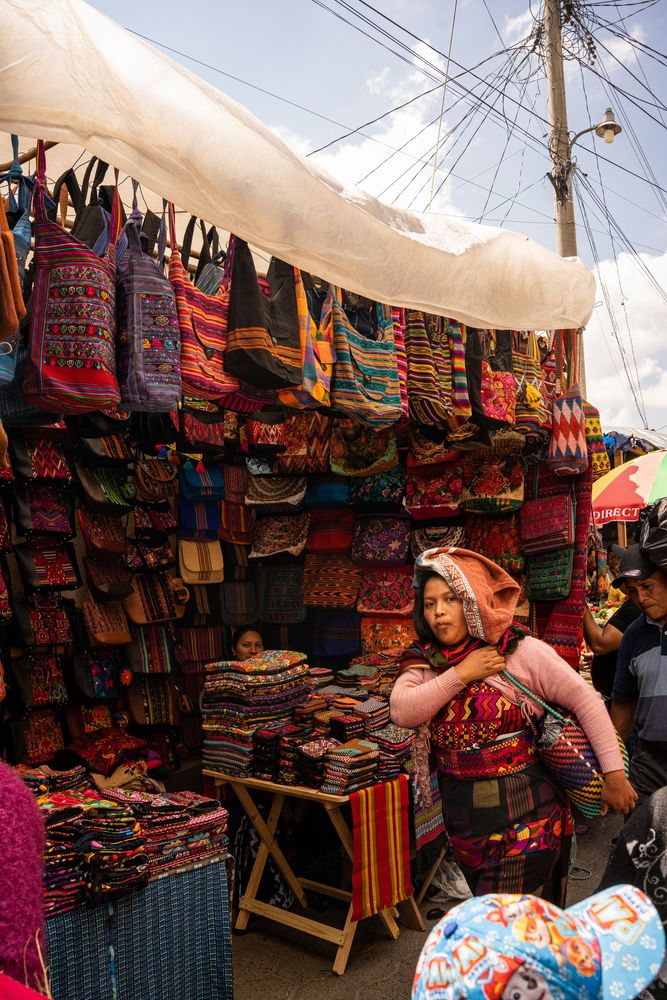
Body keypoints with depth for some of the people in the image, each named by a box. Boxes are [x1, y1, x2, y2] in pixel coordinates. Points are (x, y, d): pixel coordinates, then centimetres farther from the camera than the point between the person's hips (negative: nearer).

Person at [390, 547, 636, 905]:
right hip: (464, 819, 5)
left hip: (524, 819, -5)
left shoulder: (521, 651, -14)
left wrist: (614, 775, -15)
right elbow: (402, 711, -16)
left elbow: (585, 700, -12)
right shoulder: (426, 661, -1)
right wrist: (460, 674, -20)